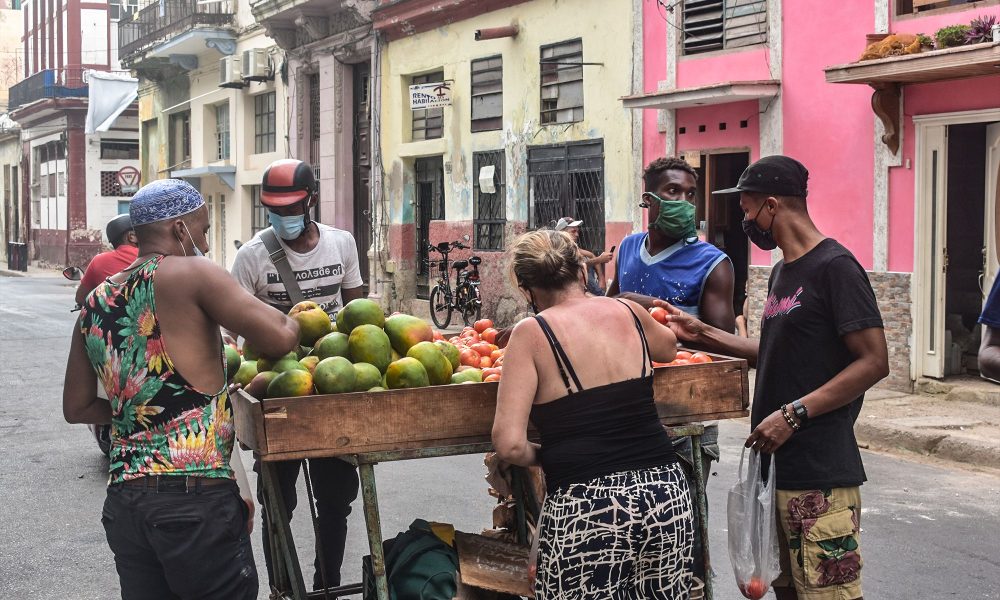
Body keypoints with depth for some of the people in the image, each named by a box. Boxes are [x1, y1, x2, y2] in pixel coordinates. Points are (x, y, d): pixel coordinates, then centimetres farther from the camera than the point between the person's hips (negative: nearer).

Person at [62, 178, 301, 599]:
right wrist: (295, 322, 8)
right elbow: (279, 338, -14)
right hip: (195, 499, -7)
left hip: (123, 501, 7)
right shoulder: (188, 274, -6)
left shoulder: (95, 303, 14)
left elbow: (76, 408, 21)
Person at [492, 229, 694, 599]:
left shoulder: (532, 333, -4)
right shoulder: (629, 312, 9)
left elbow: (509, 445, -12)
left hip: (584, 506, -4)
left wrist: (542, 456, 8)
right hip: (665, 492, 5)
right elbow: (668, 348, 34)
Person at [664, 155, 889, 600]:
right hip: (775, 464, 9)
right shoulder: (782, 271, 17)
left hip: (820, 473, -9)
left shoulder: (834, 267, -11)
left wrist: (793, 414, -20)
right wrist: (702, 333, 18)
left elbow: (874, 362, -16)